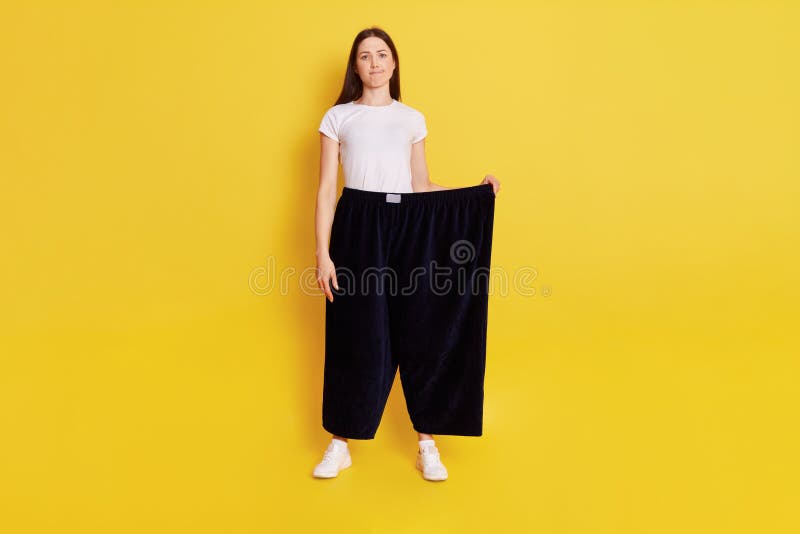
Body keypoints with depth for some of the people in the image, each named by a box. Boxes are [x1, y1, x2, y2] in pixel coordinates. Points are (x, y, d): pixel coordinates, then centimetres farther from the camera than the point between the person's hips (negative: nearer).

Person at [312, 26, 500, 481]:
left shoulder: (413, 119, 13)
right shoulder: (338, 117, 7)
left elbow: (421, 186, 14)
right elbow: (327, 190, 1)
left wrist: (477, 190, 1)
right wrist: (323, 253, -7)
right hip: (356, 230, -1)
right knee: (352, 337, 1)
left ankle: (427, 445, 13)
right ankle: (340, 445, 15)